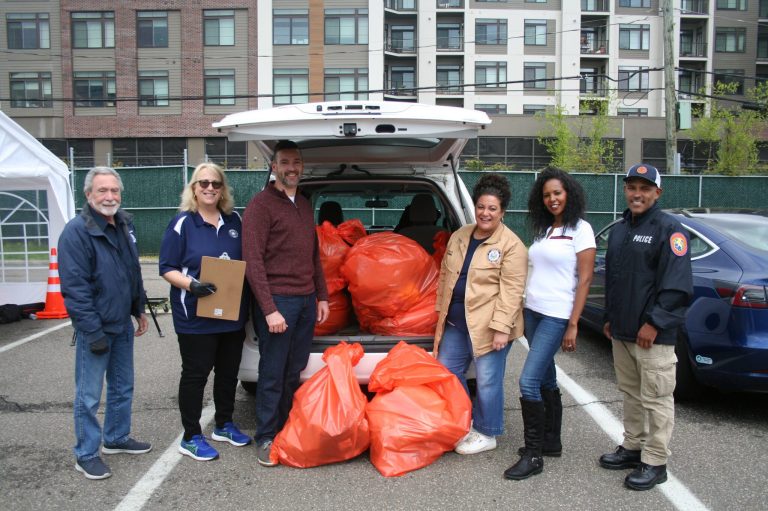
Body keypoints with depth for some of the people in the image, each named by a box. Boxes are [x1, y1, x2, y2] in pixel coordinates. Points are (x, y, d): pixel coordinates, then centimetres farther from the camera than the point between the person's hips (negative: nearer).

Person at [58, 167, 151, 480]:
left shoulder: (125, 224, 7)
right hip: (95, 328, -8)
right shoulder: (77, 231, -17)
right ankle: (86, 455, 18)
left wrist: (139, 310, 16)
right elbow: (74, 287, -20)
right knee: (89, 396, 3)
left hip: (123, 325, 8)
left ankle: (117, 438, 36)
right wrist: (93, 332, -21)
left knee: (123, 387, 19)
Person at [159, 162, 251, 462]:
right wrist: (191, 284, -25)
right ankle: (191, 438, 16)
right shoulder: (182, 223, -6)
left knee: (228, 372, 16)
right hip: (196, 316, -5)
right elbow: (168, 269, -8)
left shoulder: (233, 221, 9)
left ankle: (224, 425, 33)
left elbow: (245, 261, 18)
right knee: (195, 374, 4)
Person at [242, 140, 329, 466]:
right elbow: (253, 261, -12)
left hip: (306, 301, 7)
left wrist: (321, 296, 16)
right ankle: (266, 439, 15)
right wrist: (269, 309, -17)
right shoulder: (261, 204, -6)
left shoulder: (305, 205, 17)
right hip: (278, 301, -6)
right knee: (272, 374, 1)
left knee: (295, 373, 11)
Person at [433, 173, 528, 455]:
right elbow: (446, 275, 16)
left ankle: (486, 434, 22)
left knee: (487, 381, 3)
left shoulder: (511, 245, -13)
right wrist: (442, 310, 14)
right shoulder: (458, 236, 9)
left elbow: (511, 291, -17)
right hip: (456, 322, 7)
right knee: (447, 372, 16)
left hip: (488, 325, -7)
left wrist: (501, 328, -21)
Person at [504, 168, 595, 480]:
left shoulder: (580, 229, -7)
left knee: (528, 381, -11)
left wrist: (573, 325, -15)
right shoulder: (543, 230, 13)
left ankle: (533, 456, -1)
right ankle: (551, 441, 29)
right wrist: (523, 312, 9)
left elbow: (585, 280, -10)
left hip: (556, 316, -7)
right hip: (532, 311, 7)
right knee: (546, 379, 15)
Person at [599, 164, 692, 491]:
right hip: (621, 332, 8)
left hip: (652, 334, -8)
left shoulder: (669, 230, -10)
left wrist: (654, 323, -19)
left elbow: (676, 285, -17)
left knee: (656, 399, 1)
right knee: (631, 393, 18)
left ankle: (654, 463, 11)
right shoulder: (619, 230, 15)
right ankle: (632, 447, 31)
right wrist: (610, 317, 19)